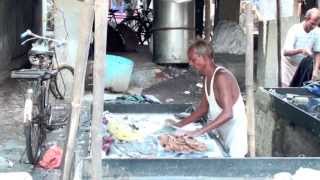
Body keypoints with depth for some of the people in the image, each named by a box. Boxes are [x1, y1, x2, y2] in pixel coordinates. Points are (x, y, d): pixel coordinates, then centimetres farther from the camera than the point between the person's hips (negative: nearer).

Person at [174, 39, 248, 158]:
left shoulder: (221, 76, -22)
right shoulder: (207, 78, 6)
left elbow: (227, 114, -31)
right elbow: (203, 108, 15)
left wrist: (199, 131, -33)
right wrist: (181, 124, 6)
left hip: (233, 134, -8)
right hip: (220, 133, 8)